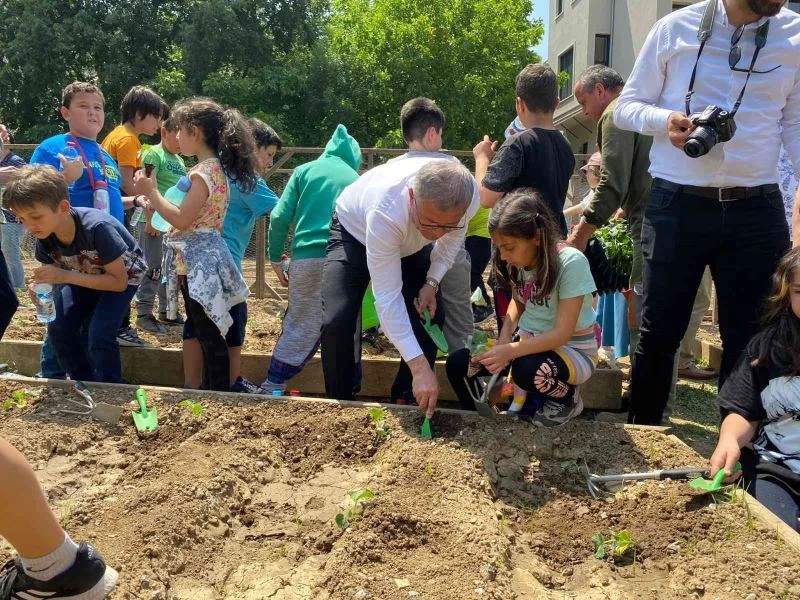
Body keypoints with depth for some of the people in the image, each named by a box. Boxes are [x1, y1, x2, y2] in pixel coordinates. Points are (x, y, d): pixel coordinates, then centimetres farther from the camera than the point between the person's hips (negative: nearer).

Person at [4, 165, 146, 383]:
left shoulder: (97, 228, -37)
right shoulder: (44, 236, -19)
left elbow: (119, 282, -29)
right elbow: (57, 270, -1)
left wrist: (65, 277, -37)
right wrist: (41, 283, -26)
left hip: (124, 273, -6)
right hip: (85, 273, 6)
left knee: (98, 335, -22)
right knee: (59, 328, -11)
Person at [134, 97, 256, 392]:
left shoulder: (203, 173, -17)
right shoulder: (215, 168, 13)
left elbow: (182, 219, -20)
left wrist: (151, 191, -10)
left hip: (199, 263, -10)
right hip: (201, 261, 10)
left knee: (209, 335, -3)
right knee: (200, 330, 17)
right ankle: (208, 389, 28)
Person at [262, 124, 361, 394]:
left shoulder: (305, 170, 13)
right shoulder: (356, 179, 15)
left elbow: (280, 217, 3)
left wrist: (276, 259, 10)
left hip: (307, 258, 0)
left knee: (299, 327, 8)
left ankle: (272, 388, 10)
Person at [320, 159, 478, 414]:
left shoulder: (468, 195, -31)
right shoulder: (385, 212, -46)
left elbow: (453, 237, -6)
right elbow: (388, 298, -42)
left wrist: (432, 283, -19)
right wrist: (420, 367, -44)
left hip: (411, 243, 4)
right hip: (355, 233, -4)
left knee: (431, 316, -9)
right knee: (336, 322, -21)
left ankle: (405, 400, 8)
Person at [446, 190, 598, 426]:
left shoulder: (571, 262, -25)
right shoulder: (517, 261, -7)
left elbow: (562, 333, -26)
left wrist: (511, 351, -35)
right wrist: (504, 338, -9)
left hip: (573, 348, -6)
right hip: (530, 342, 6)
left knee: (527, 370, -38)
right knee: (457, 364, -11)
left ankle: (567, 399, -4)